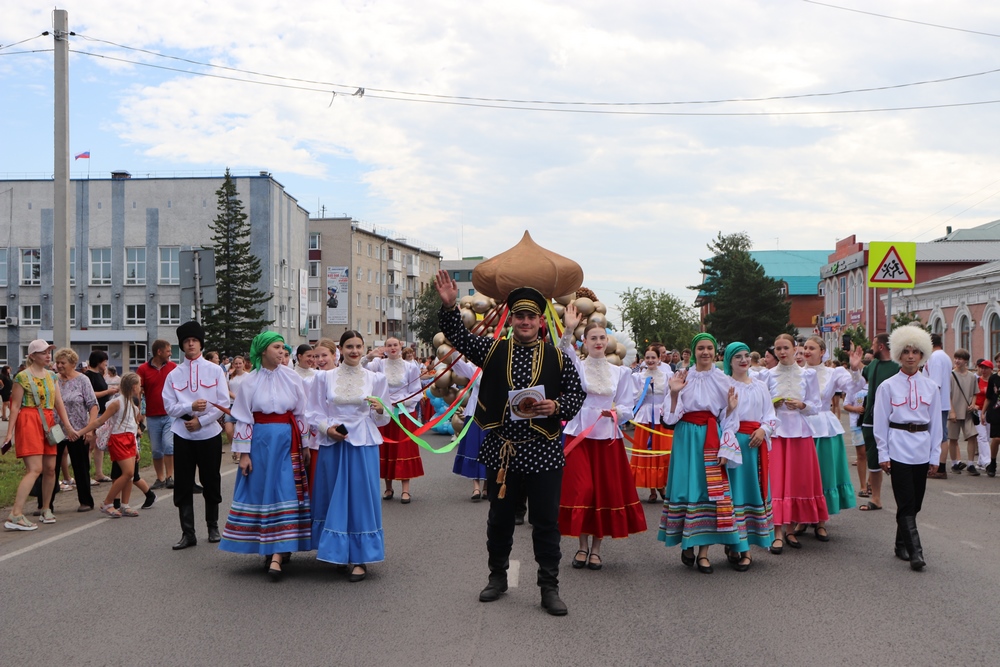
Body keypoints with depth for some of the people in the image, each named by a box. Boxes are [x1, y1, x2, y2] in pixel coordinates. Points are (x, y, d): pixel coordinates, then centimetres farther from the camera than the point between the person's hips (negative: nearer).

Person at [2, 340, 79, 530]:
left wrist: (68, 426, 8)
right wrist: (10, 432, -10)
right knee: (35, 469, -16)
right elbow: (15, 405, -7)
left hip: (48, 423, 7)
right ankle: (15, 515, -18)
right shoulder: (22, 377, -5)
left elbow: (59, 404, 13)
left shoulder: (51, 376, 13)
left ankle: (46, 509, 24)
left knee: (50, 468, 8)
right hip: (29, 421, -7)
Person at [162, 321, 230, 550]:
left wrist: (201, 421, -10)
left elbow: (223, 403, -3)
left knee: (211, 483, 8)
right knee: (183, 486, 1)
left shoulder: (215, 370, 2)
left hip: (209, 434, -1)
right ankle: (187, 533, 8)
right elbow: (169, 407, 0)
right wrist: (191, 406, -16)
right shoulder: (174, 375, 5)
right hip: (183, 436, 1)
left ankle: (213, 527, 24)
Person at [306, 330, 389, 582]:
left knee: (361, 497, -1)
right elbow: (313, 412, 5)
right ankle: (337, 552, 21)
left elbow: (382, 419, 9)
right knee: (334, 497, 6)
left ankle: (360, 558, 6)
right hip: (332, 444, 1)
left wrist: (380, 411, -13)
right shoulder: (324, 377, 4)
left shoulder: (375, 379, 5)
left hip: (363, 445, -1)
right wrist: (326, 428, -12)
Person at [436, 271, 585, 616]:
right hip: (501, 450, 2)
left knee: (546, 522, 4)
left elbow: (576, 393, 3)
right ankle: (497, 577, 32)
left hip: (543, 452, -1)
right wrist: (449, 306, -15)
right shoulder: (493, 350, 5)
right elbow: (459, 337, 0)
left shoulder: (557, 357, 2)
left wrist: (556, 407, -16)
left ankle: (549, 588, 14)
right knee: (499, 519, 14)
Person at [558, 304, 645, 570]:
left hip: (608, 438, 2)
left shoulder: (620, 372, 9)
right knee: (581, 491, -5)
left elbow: (627, 408, 6)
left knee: (607, 492, 3)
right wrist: (568, 331, -37)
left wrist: (616, 412, -17)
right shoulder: (577, 366, 2)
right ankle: (583, 546, 12)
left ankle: (596, 548, 15)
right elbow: (563, 354, -21)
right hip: (579, 436, -2)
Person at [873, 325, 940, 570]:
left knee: (915, 501, 9)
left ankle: (902, 545, 23)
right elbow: (880, 422, 1)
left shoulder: (930, 387, 8)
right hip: (898, 447, -3)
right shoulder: (888, 386, 0)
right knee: (906, 502, -9)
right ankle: (915, 551, -11)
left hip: (922, 449, 4)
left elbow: (936, 422, 11)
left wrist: (935, 454, 8)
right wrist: (883, 454, -3)